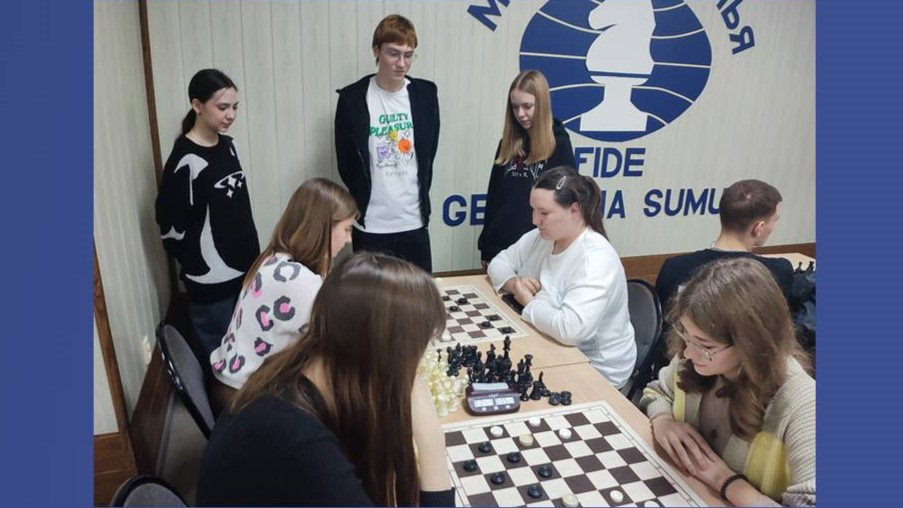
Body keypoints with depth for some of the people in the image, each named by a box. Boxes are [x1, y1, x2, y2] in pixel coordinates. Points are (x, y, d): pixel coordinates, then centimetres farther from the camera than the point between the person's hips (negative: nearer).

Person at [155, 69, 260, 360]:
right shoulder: (185, 160, -19)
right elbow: (171, 225, -15)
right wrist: (197, 263, -2)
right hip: (210, 280, -7)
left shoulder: (228, 145, 5)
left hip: (243, 268, 7)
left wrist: (251, 256, 14)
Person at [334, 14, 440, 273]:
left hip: (414, 221, 2)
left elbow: (429, 154, 9)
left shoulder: (426, 94, 1)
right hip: (370, 224, -2)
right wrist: (364, 206, 7)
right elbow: (346, 165, 1)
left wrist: (421, 201, 10)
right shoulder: (352, 98, -7)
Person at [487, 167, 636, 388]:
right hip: (550, 347, 7)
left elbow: (570, 329, -38)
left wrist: (528, 301, -22)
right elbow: (499, 263, 7)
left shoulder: (596, 260, -29)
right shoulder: (541, 237, -3)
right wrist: (514, 283, -15)